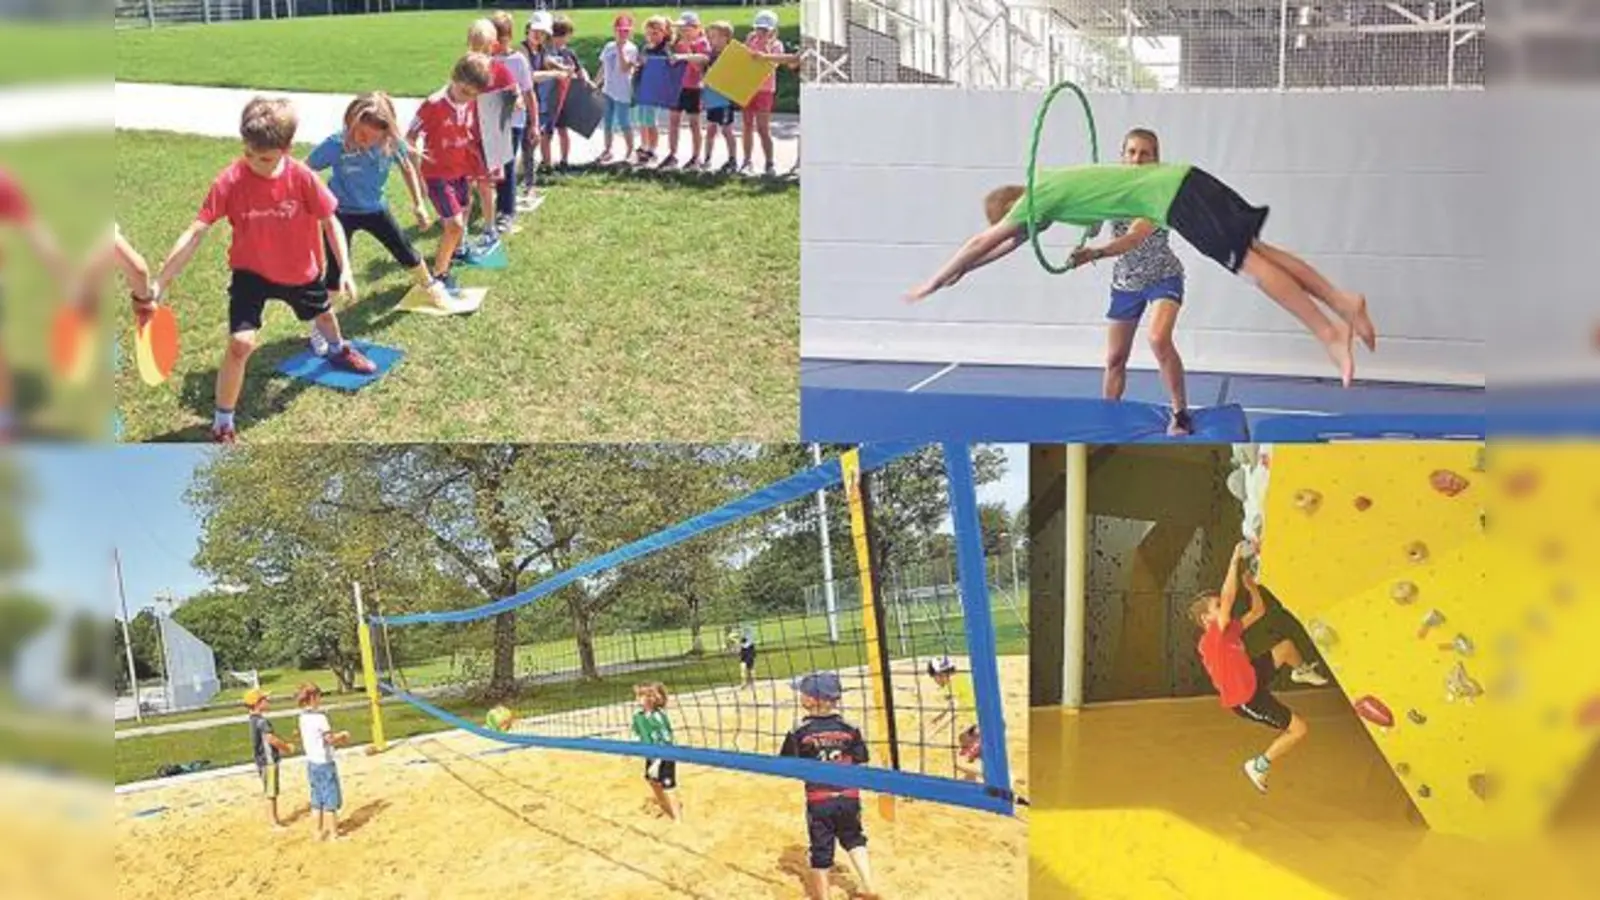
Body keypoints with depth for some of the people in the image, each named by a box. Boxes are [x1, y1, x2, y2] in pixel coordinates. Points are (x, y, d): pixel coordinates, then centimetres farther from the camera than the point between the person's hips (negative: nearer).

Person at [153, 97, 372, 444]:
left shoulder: (302, 177, -25)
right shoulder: (230, 182, -28)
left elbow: (330, 222, -10)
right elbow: (195, 233, -29)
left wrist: (345, 268, -14)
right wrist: (159, 283, -33)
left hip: (301, 270, 3)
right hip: (251, 271, -3)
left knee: (323, 312, 31)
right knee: (241, 342, -19)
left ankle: (338, 350, 70)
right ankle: (222, 425, -3)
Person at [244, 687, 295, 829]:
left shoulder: (254, 720, 11)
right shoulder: (261, 721, -20)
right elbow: (271, 739, -28)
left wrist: (284, 744, 9)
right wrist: (287, 747, -12)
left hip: (264, 760, 10)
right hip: (268, 761, -10)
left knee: (271, 791, 18)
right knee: (270, 792, -3)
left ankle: (274, 819, 27)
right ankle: (274, 823, 3)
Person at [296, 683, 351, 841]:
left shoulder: (303, 717, 6)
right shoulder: (319, 716, -19)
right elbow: (330, 739, -23)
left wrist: (336, 738, 13)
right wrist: (342, 735, -3)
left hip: (311, 762, 8)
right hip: (324, 762, -8)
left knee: (317, 799, 15)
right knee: (331, 800, 1)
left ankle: (319, 832, 21)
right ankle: (333, 834, 6)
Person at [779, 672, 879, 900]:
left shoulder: (799, 732, -9)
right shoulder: (850, 728, -4)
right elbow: (861, 765, 0)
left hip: (818, 800, -2)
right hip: (849, 797, 2)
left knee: (821, 849, 11)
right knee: (854, 839, 24)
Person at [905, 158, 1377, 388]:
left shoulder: (1039, 196, -3)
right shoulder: (1045, 192, 23)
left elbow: (981, 241, 2)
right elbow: (1011, 245, 37)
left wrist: (934, 283, 10)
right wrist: (962, 271, 41)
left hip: (1174, 195, -9)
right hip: (1183, 182, 9)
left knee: (1248, 263, -14)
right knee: (1258, 250, 6)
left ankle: (1329, 331, -19)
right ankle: (1343, 301, -1)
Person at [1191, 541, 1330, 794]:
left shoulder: (1230, 630, -1)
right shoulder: (1212, 638, -29)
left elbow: (1259, 611, 10)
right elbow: (1228, 597, -37)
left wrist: (1251, 585, -5)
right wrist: (1235, 560, -34)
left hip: (1253, 680, 9)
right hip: (1245, 699, -9)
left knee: (1286, 646, 16)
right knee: (1299, 729, -7)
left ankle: (1303, 671, 49)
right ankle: (1259, 766, 6)